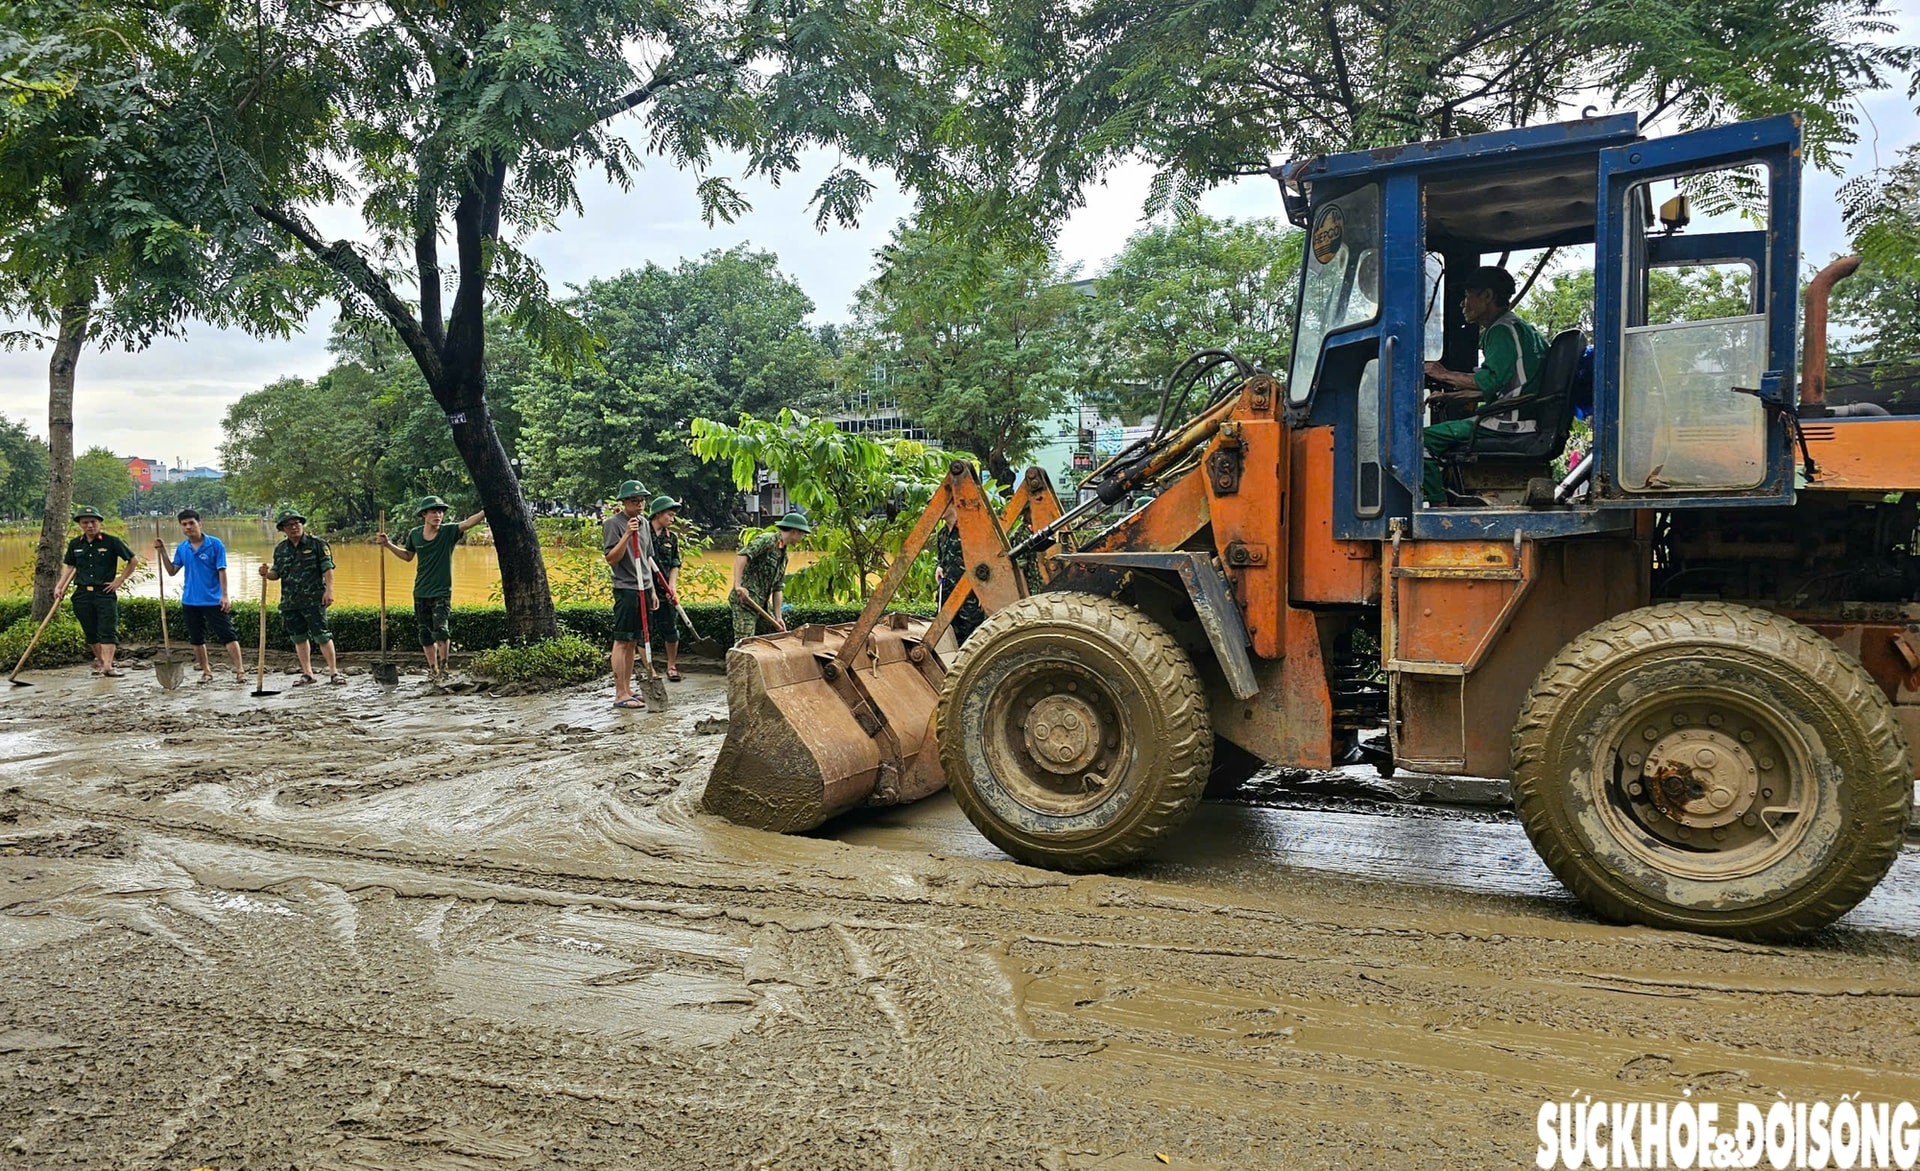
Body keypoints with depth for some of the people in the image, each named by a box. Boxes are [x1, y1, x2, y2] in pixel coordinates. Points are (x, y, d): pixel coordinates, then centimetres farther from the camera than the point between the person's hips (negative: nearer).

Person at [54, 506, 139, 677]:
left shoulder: (112, 541, -4)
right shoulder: (75, 544, 8)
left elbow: (134, 561, 1)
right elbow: (70, 567, 20)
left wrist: (119, 580, -3)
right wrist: (59, 586, 8)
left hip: (105, 592, -4)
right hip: (82, 594, 4)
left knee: (107, 630, -10)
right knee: (91, 632, 11)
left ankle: (107, 665, -16)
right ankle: (99, 660, 27)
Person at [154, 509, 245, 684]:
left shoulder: (215, 544, -7)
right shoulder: (181, 548, 7)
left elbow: (221, 570, -8)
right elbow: (172, 571, 9)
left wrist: (225, 594, -12)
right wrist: (162, 551, 0)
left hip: (213, 600, -5)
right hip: (190, 601, 5)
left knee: (227, 635, -8)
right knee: (196, 639, 11)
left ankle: (240, 670, -7)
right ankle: (206, 671, 22)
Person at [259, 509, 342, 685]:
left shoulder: (316, 544, -1)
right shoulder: (280, 549, 13)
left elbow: (327, 568, -5)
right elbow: (277, 573, 20)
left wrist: (329, 590, -15)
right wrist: (267, 574, -2)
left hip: (314, 599, -5)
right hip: (289, 602, 5)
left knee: (322, 635, -7)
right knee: (299, 638, 10)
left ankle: (333, 671, -1)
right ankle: (307, 673, 19)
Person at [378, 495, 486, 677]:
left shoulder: (448, 531, -9)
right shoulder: (414, 534, 1)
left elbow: (469, 522, -27)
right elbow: (407, 556, 20)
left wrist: (486, 511, -42)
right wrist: (388, 545, 11)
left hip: (442, 592, -4)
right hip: (421, 593, 4)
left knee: (440, 629, -18)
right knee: (425, 634, 10)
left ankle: (443, 666, 0)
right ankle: (433, 670, 22)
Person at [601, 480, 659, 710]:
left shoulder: (644, 524, 16)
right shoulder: (612, 524, -7)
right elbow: (611, 559, -14)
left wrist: (652, 590, 19)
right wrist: (627, 535, -23)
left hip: (643, 589, 7)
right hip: (626, 589, -7)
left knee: (632, 641, 10)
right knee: (622, 641, -5)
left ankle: (627, 690, 14)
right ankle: (620, 694, -4)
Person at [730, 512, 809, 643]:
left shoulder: (784, 555, 18)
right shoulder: (767, 540, -9)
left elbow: (777, 588, 19)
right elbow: (741, 556, -24)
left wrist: (778, 617, 12)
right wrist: (738, 585, -34)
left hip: (763, 604, 9)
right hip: (744, 600, -9)